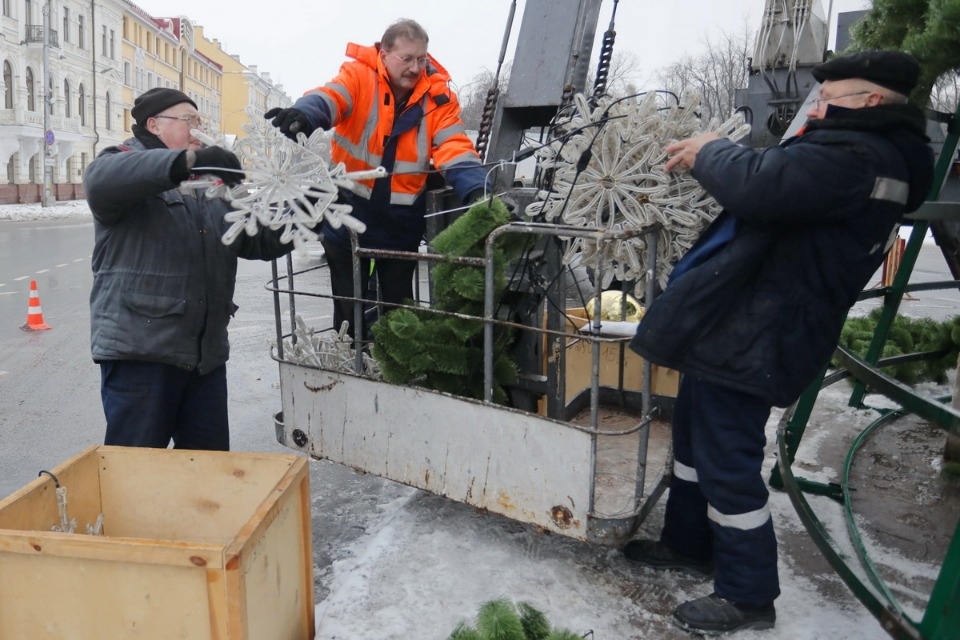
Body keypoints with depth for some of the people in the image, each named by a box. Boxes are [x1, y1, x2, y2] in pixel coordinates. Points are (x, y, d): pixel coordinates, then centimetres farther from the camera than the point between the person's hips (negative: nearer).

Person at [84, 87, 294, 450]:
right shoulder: (126, 166, 0)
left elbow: (260, 241, 16)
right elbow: (101, 179, -25)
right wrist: (189, 160, -34)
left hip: (207, 352, 7)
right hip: (140, 348, -6)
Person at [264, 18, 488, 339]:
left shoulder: (438, 95, -6)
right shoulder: (358, 75, -11)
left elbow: (455, 149, -17)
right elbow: (329, 97, -31)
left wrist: (476, 190, -36)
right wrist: (305, 114, -55)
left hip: (400, 223, 2)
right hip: (348, 215, -1)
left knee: (399, 306, 14)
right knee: (348, 306, 10)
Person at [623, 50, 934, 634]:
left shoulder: (856, 155, -19)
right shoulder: (866, 153, 17)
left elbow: (761, 186, -33)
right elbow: (780, 185, 20)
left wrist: (711, 152, -12)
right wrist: (712, 158, 6)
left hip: (749, 339, -11)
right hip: (741, 329, 11)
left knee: (727, 461, 0)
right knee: (696, 434, 22)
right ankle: (690, 544, 40)